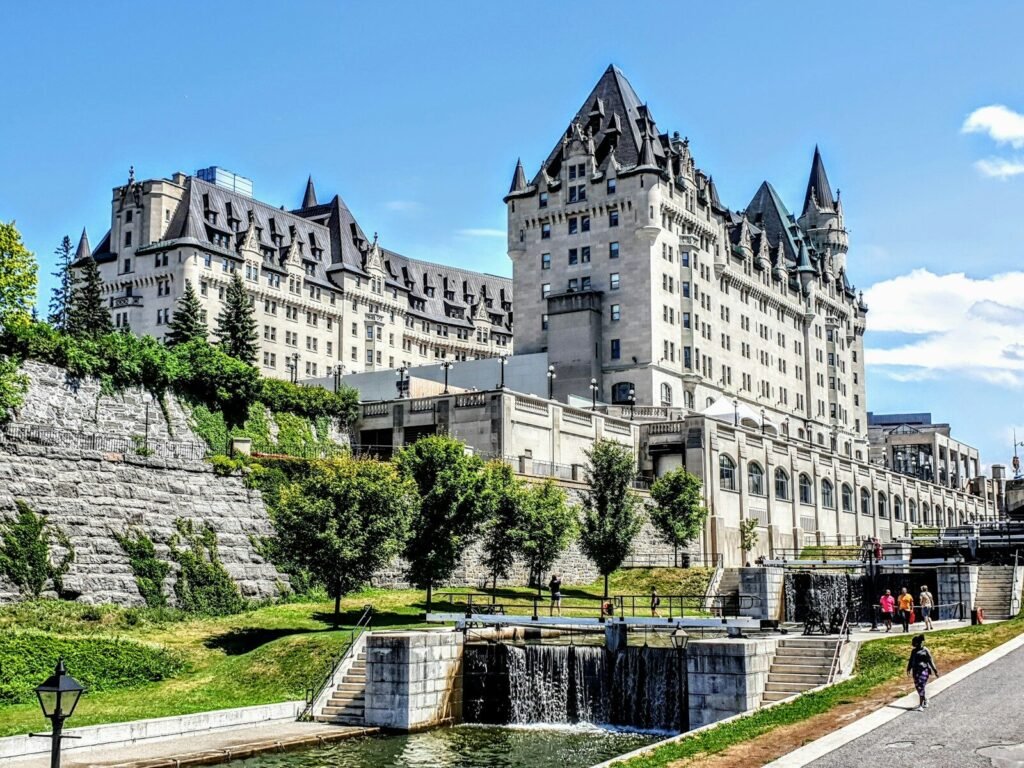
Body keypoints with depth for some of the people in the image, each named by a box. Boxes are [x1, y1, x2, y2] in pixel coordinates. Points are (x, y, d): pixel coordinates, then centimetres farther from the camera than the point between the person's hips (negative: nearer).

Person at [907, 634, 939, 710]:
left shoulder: (926, 651, -3)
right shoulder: (914, 651, 11)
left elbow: (930, 661, -3)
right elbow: (911, 661, 14)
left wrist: (935, 671, -3)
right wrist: (909, 669, 6)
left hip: (924, 670, -5)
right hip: (916, 671, 5)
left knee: (921, 687, -12)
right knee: (917, 687, 10)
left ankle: (921, 705, -9)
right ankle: (925, 699, 37)